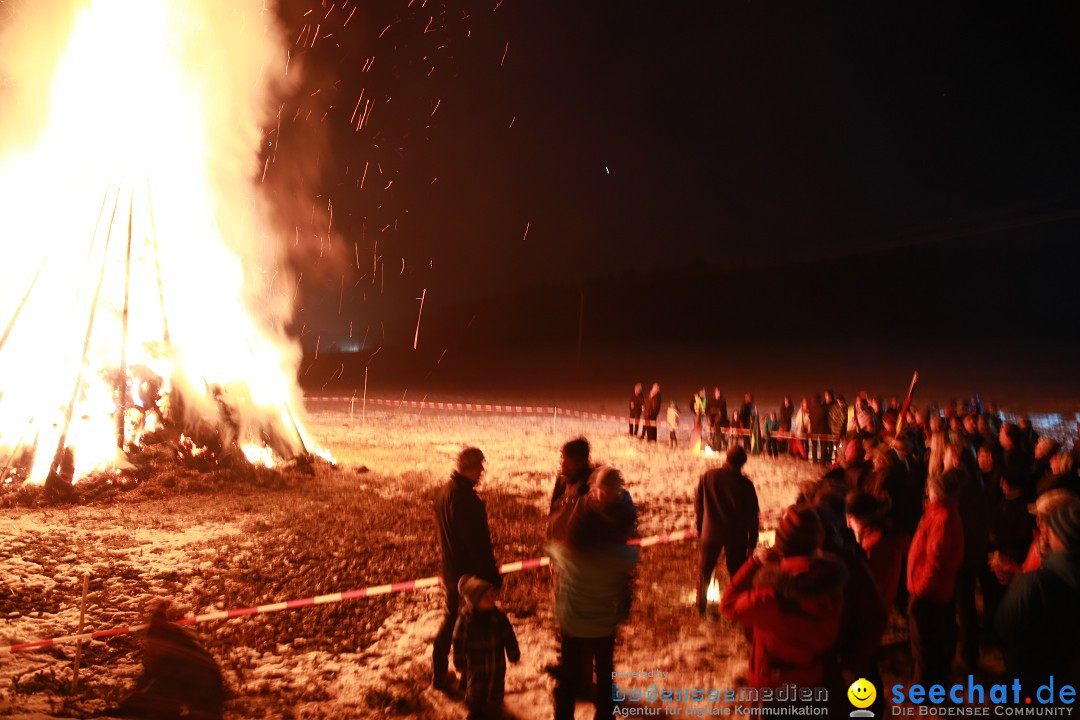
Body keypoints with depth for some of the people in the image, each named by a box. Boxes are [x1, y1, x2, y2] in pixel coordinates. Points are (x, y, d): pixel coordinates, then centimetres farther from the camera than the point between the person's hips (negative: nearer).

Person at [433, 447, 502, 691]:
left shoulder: (444, 491, 4)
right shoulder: (465, 498, -26)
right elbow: (478, 542, -24)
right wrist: (493, 575, -15)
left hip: (450, 571, 9)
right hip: (469, 575, -9)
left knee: (451, 620, 22)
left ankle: (439, 674, 33)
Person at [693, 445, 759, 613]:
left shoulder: (707, 477, -12)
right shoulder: (745, 484, -15)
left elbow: (698, 505, -1)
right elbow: (752, 516, -8)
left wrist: (700, 527, 14)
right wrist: (752, 541, 4)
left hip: (710, 533, 2)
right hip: (736, 535, -1)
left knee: (704, 570, 19)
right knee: (737, 573, 14)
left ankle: (701, 604, 30)